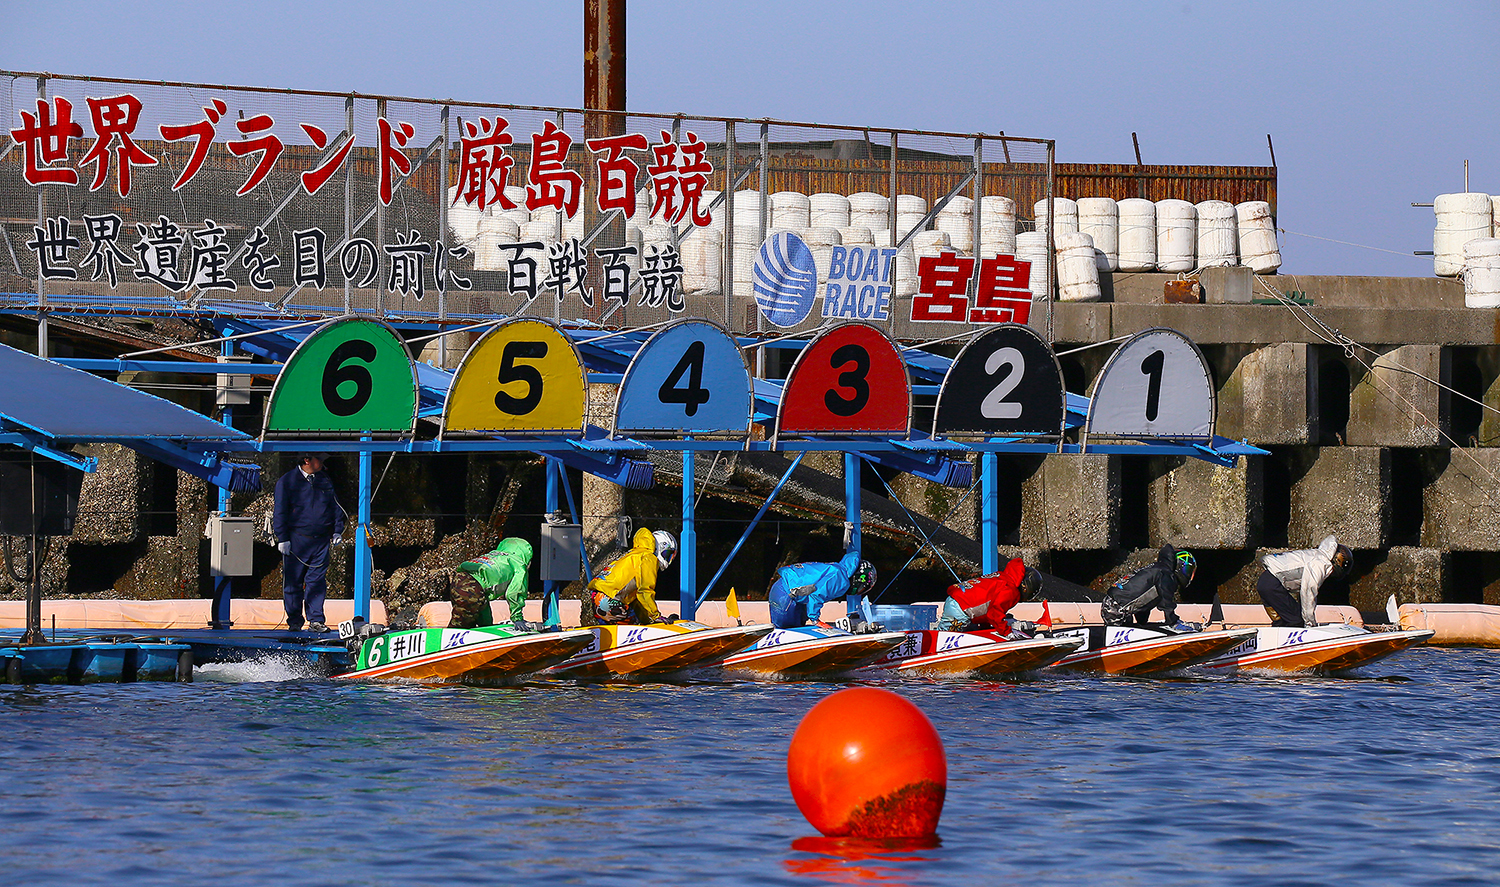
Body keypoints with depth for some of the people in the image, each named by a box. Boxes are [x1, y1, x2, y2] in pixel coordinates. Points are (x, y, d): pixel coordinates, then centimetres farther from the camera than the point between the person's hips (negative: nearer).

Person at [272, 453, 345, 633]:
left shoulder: (325, 481, 12)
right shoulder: (287, 482, -1)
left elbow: (335, 507, 20)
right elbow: (280, 512, -2)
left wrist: (337, 530, 11)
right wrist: (282, 538, -8)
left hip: (321, 542, 3)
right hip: (296, 541, -3)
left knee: (318, 581, 2)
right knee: (293, 582, 1)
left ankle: (315, 619, 7)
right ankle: (294, 621, 9)